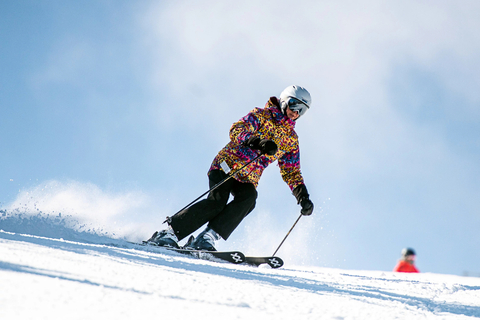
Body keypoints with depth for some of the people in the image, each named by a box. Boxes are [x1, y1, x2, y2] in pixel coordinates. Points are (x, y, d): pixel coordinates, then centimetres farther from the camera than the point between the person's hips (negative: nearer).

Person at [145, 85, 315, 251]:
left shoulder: (292, 139, 14)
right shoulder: (261, 115, -1)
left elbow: (291, 172, 18)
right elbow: (236, 130, -17)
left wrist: (303, 196, 3)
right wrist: (258, 142, -35)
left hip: (247, 180, 4)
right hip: (227, 166, -4)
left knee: (248, 199, -28)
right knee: (216, 202, -26)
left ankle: (205, 239, -34)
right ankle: (168, 234, -18)